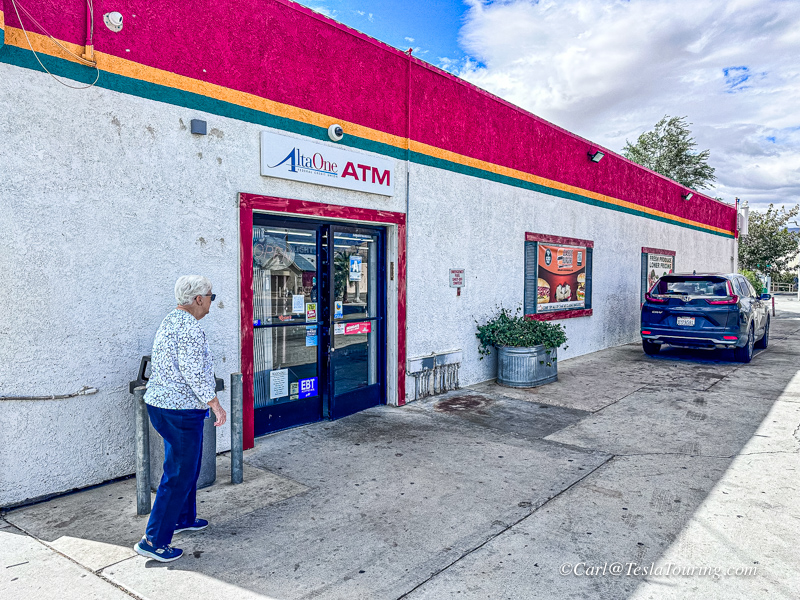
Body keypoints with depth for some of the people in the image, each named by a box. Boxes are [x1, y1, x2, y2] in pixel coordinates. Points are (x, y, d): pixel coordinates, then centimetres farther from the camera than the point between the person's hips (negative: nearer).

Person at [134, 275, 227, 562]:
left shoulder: (169, 321, 13)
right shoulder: (189, 327, -19)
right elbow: (193, 371, -25)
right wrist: (215, 403, -19)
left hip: (160, 403, 11)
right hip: (180, 410, -11)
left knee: (187, 465, 24)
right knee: (179, 476, -2)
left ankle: (184, 518, 38)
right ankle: (153, 541, 5)